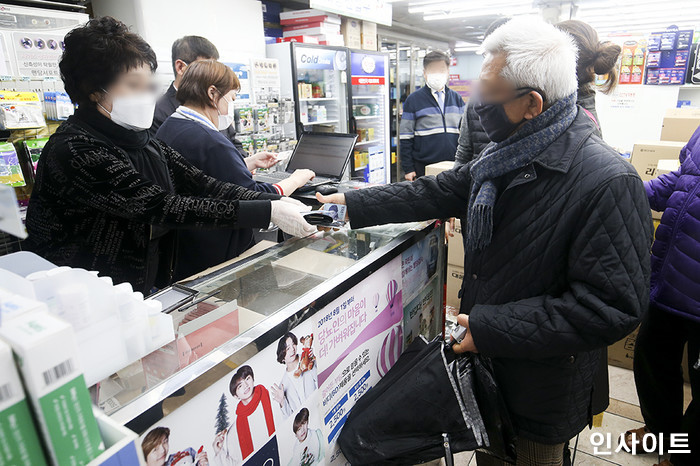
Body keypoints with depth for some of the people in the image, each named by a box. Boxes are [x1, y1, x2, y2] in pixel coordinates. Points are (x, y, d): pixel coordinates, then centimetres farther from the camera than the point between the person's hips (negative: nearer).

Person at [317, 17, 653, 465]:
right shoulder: (504, 158, 0)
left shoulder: (608, 183, -26)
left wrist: (490, 329, -27)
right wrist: (352, 204, 2)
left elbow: (614, 307, -27)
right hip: (485, 361, 7)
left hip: (541, 394, -7)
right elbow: (435, 192, 5)